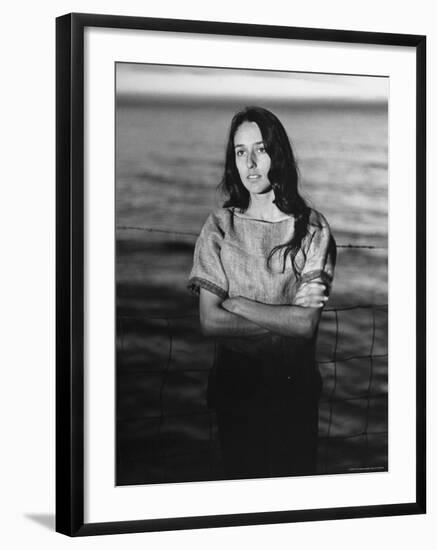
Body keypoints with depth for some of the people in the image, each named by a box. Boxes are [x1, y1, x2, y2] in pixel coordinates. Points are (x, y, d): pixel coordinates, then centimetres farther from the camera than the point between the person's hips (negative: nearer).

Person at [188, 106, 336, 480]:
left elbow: (307, 324, -16)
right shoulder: (219, 227, -4)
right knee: (243, 477, 15)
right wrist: (286, 317, -15)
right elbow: (210, 321, -12)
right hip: (235, 379, 1)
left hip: (295, 382, -1)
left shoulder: (312, 228, -9)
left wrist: (237, 304, -14)